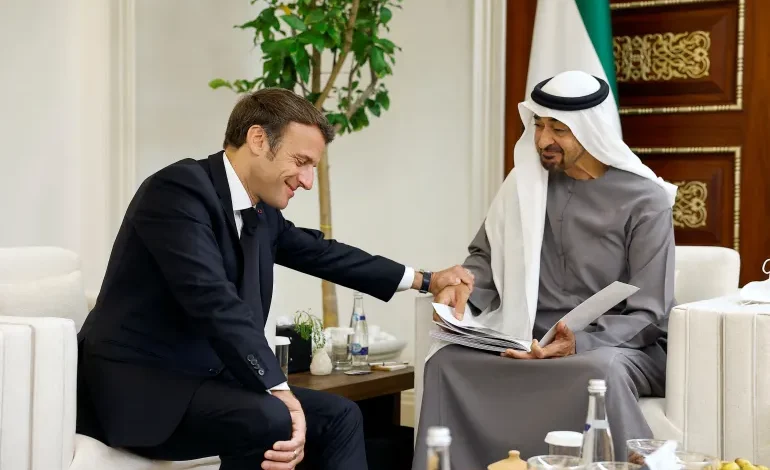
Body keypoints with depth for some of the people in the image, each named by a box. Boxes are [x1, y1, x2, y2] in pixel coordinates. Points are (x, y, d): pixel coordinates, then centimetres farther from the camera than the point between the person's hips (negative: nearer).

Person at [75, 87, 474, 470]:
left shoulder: (261, 211, 8)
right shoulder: (179, 188, -17)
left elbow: (319, 252, 25)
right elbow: (214, 300, -29)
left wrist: (423, 280, 29)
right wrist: (278, 389, -34)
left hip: (201, 377, 9)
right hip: (136, 386, -9)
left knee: (337, 415, 4)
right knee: (269, 419, -30)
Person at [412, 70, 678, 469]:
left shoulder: (645, 202, -6)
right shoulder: (525, 179, 7)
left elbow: (648, 316, -9)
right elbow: (486, 256, 15)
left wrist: (580, 344, -26)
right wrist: (465, 287, -9)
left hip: (618, 348, -4)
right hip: (530, 344, 4)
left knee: (602, 370, -39)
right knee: (446, 360, -23)